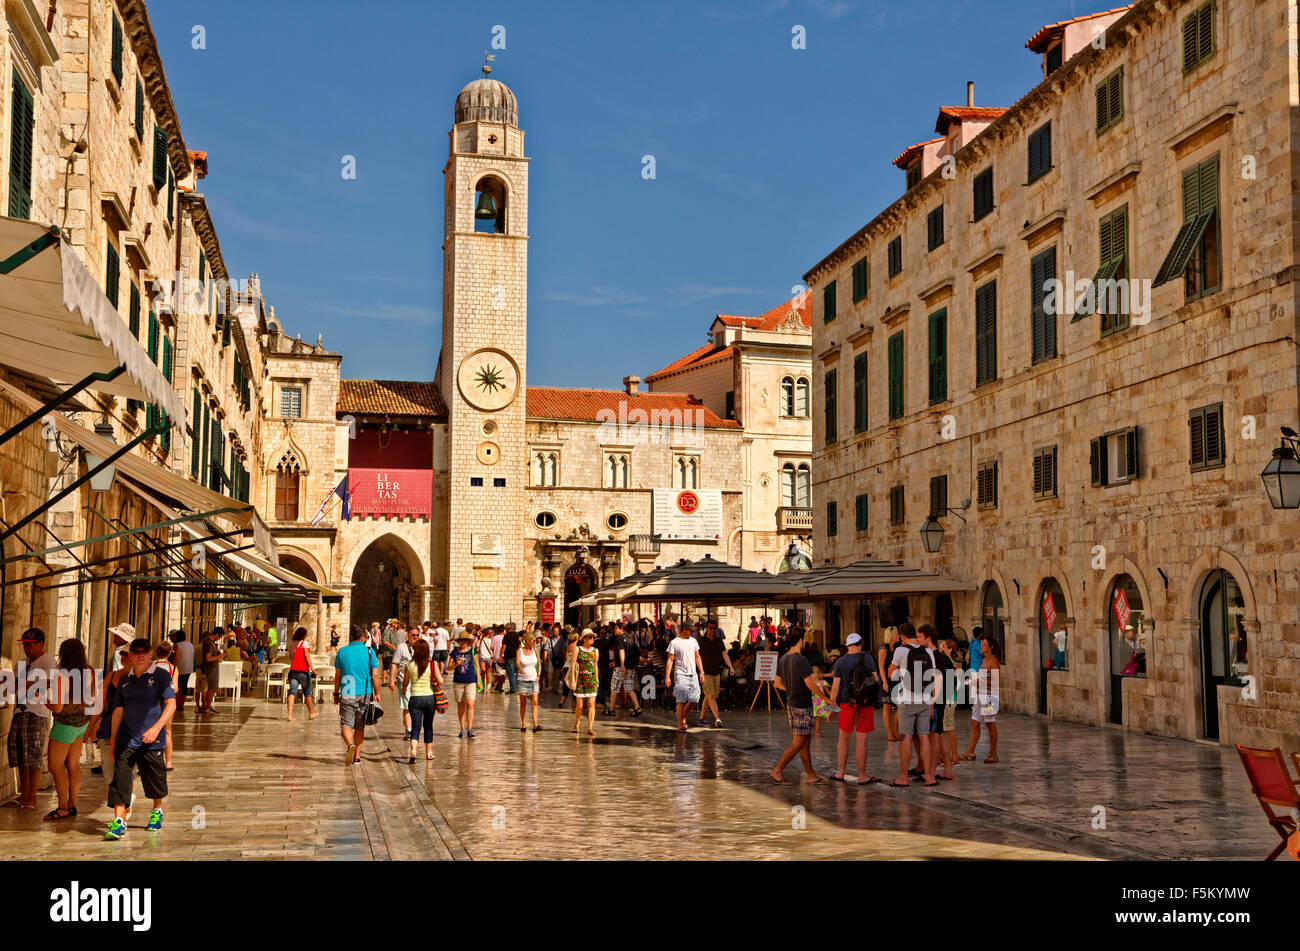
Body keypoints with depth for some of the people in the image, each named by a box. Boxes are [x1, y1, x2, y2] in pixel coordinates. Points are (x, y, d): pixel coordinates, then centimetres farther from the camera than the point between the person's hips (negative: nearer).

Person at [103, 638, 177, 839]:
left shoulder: (160, 676, -3)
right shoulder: (125, 680, 11)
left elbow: (171, 704, -10)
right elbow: (118, 710, 14)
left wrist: (157, 727, -22)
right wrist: (112, 740, 12)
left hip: (152, 741, -3)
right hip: (126, 739, 3)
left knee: (155, 780, 10)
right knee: (120, 779, -10)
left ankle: (157, 812, 36)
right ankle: (119, 822, -11)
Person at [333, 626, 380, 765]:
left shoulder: (342, 652, 1)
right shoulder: (369, 651, -1)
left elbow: (337, 675, 4)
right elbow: (375, 675, -3)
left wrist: (336, 693, 14)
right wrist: (377, 693, 6)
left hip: (347, 695, -1)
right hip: (364, 694, 1)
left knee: (346, 724, -1)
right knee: (360, 727, 12)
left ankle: (351, 745, -28)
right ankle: (357, 756, 16)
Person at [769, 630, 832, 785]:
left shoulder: (782, 659, 6)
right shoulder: (801, 660, -19)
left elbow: (778, 683, 13)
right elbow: (810, 685, -22)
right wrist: (826, 698, -10)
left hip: (790, 704, 9)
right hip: (802, 706, -9)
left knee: (805, 741, 14)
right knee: (797, 743, -3)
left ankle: (811, 775, 18)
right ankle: (777, 771, -2)